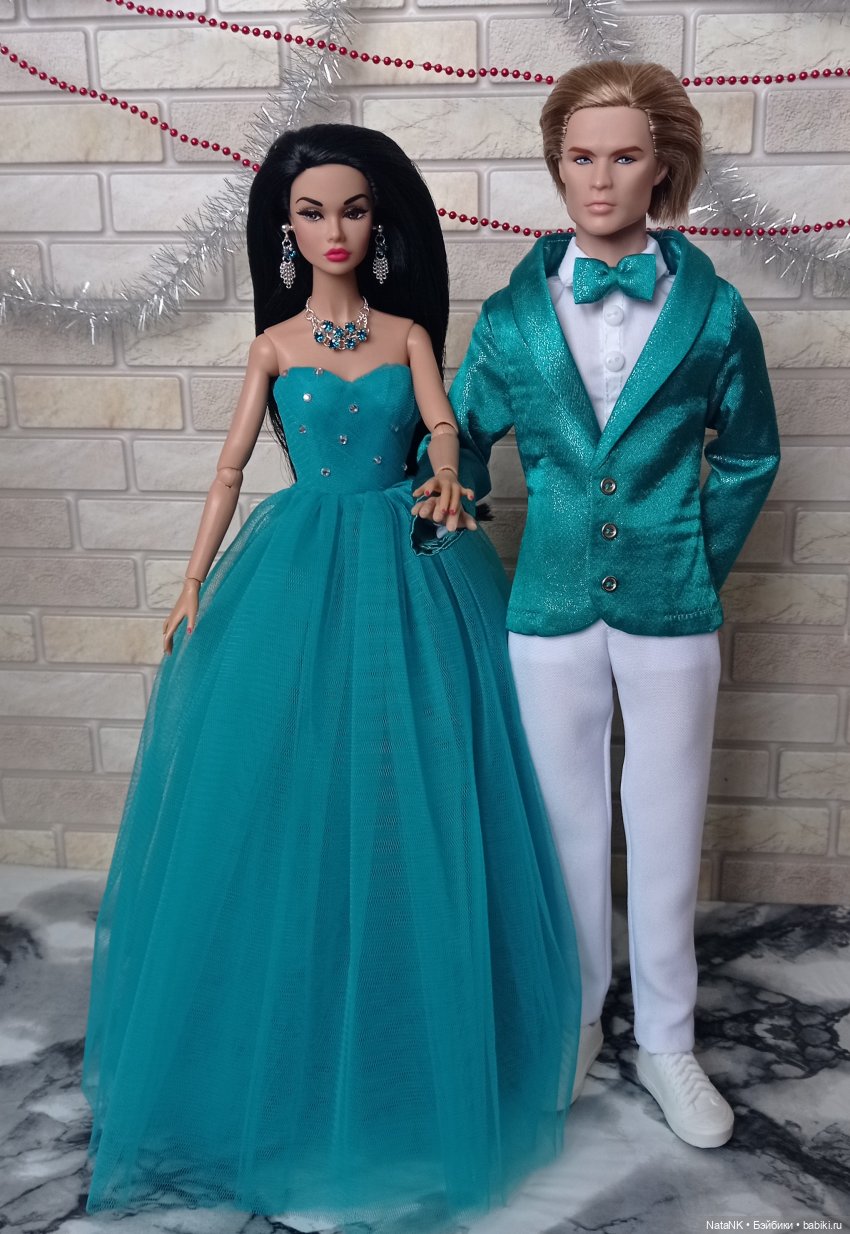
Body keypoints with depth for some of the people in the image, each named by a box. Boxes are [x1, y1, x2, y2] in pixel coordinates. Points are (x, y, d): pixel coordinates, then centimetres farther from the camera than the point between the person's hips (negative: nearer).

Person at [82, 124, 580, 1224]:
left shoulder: (408, 333, 8)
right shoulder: (275, 344, 8)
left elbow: (442, 422, -8)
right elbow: (230, 467, 7)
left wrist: (448, 476, -31)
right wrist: (193, 583, 1)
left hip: (409, 571, 0)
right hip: (299, 569, 0)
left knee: (410, 796, 1)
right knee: (285, 795, 1)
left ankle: (412, 1051, 22)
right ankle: (288, 1061, 21)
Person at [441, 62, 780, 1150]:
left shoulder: (708, 308, -2)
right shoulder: (516, 313, 0)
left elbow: (747, 457, 8)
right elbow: (457, 438, 11)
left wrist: (700, 564, 4)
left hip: (669, 608, 0)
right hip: (552, 606, 1)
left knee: (667, 835, 9)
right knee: (567, 827, 13)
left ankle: (665, 1042, 30)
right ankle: (573, 1023, 36)